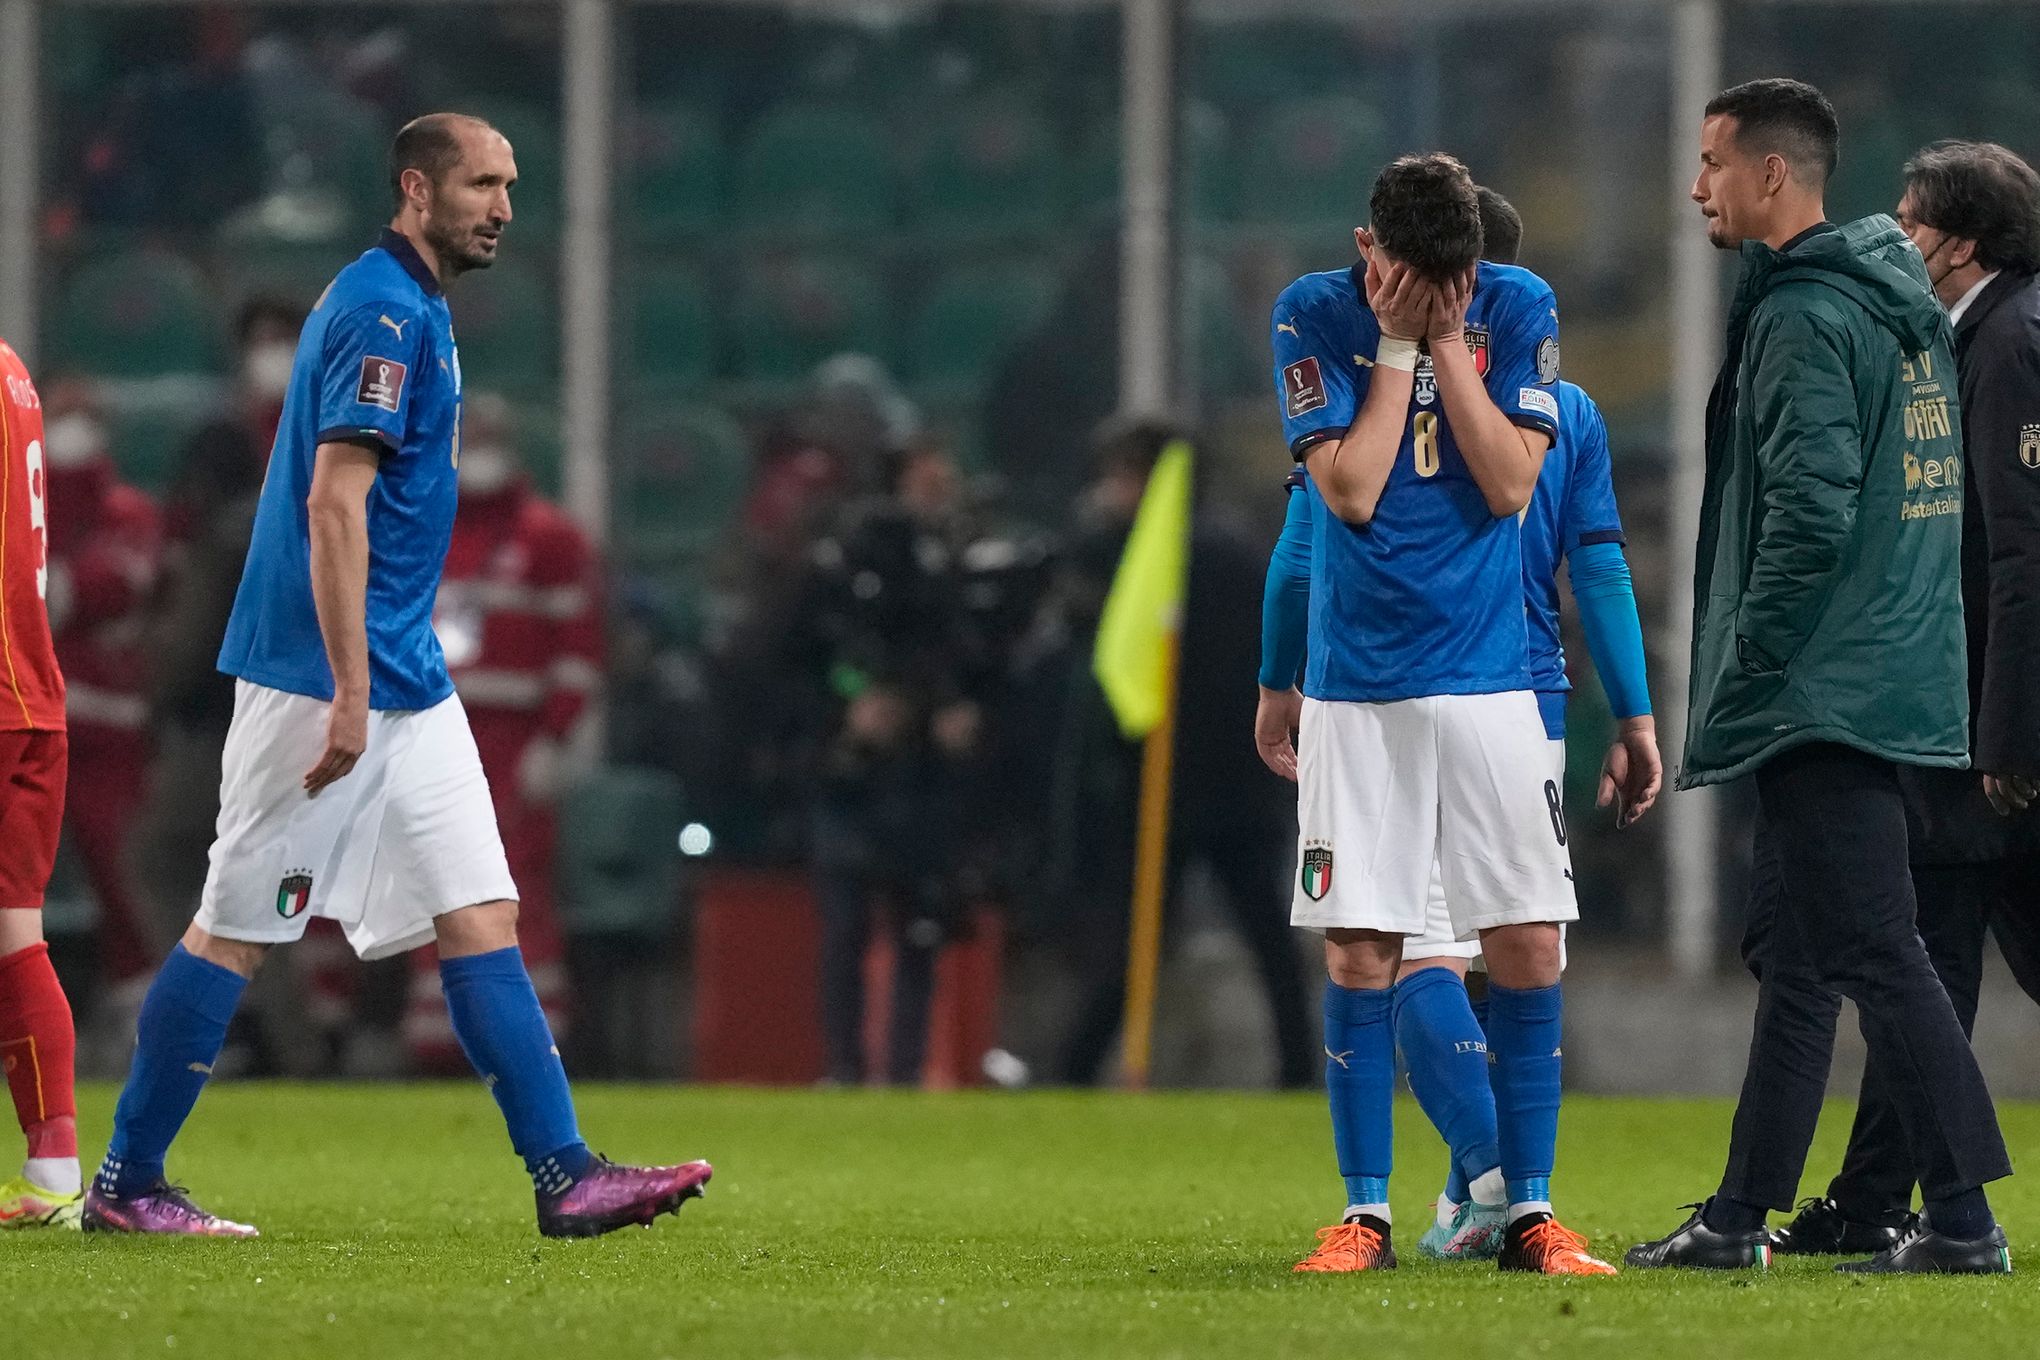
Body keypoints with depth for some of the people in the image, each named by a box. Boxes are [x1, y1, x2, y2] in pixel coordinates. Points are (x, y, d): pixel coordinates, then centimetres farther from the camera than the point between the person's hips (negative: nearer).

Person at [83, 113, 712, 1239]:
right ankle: (126, 1184, 5)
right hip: (321, 679, -10)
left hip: (405, 681, 10)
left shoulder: (411, 311, 17)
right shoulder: (384, 315, -14)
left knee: (479, 914, 2)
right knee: (237, 927, -2)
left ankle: (563, 1176, -2)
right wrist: (351, 695, -24)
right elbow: (334, 505, -21)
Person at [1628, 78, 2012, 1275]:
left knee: (1874, 951, -10)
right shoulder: (1905, 309, 16)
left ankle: (1964, 1218, -12)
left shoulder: (1806, 318, -15)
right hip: (1889, 676, 10)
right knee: (1798, 950, 14)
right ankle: (1740, 1217, 19)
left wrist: (1745, 663, -15)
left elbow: (1812, 512, -24)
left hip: (1825, 687, -10)